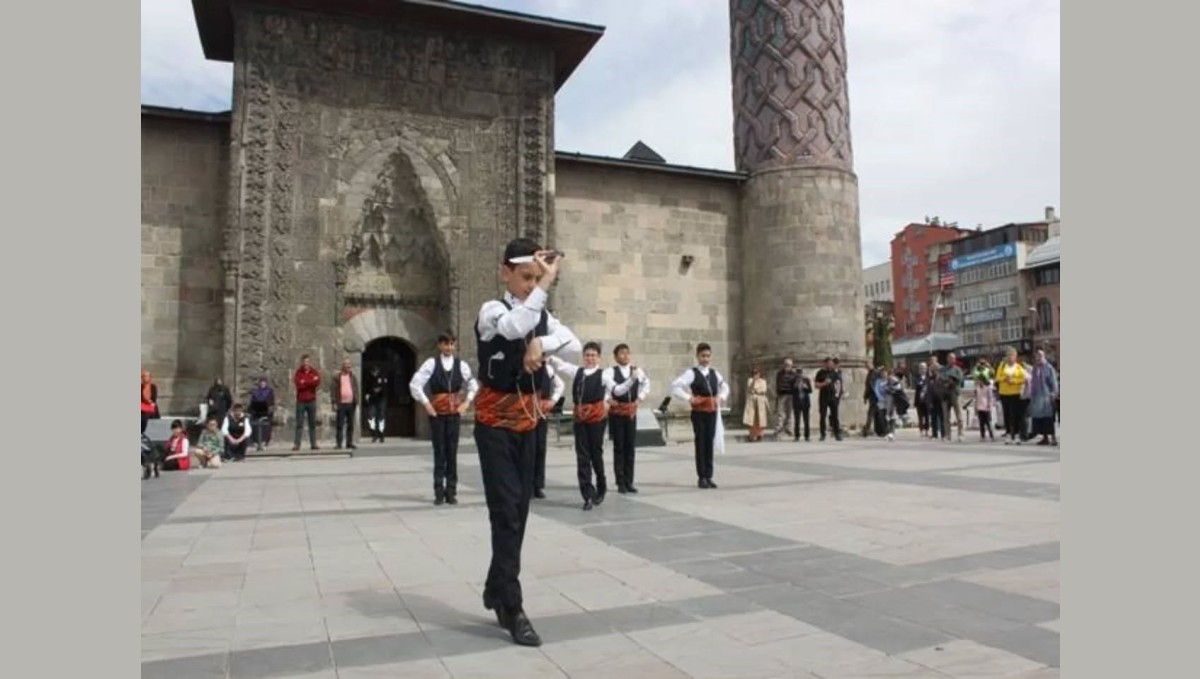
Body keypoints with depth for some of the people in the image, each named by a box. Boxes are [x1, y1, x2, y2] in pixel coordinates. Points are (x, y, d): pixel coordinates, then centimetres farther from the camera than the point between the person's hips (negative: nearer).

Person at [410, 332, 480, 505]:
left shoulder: (461, 364, 4)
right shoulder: (431, 363, -4)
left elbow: (473, 386, 16)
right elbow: (415, 384, -5)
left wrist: (467, 402, 6)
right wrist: (426, 403, -6)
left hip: (454, 412, 2)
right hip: (437, 412, -2)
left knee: (452, 452, 3)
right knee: (439, 452, 1)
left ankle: (451, 491, 10)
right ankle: (439, 492, 7)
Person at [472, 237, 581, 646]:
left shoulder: (542, 316, 8)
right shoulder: (492, 311, -11)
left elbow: (574, 347, -5)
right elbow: (515, 327, -34)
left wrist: (542, 343, -22)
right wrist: (547, 283, -29)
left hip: (527, 424, 6)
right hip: (496, 425, -6)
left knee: (518, 513, 13)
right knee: (506, 513, -8)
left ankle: (496, 591, 30)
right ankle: (512, 609, -1)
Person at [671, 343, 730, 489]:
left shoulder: (714, 373, 12)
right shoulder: (692, 373, -7)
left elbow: (725, 386, 28)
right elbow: (675, 386, -16)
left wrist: (721, 397, 11)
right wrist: (688, 398, -17)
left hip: (712, 412, 5)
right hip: (699, 412, -5)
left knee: (710, 444, 8)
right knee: (700, 444, -1)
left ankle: (708, 477, 15)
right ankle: (702, 478, 6)